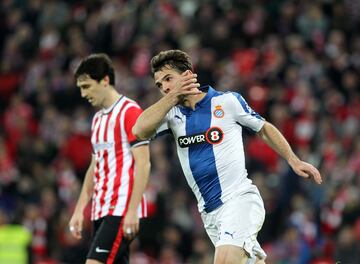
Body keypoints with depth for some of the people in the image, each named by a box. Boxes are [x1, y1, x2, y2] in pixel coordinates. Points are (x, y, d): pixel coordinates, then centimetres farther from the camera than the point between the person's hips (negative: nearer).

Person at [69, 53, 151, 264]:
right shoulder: (98, 119, 19)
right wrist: (80, 209, 17)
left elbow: (143, 164, -14)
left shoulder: (130, 111, -9)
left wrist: (132, 210, -20)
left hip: (122, 209, -9)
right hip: (101, 210, 9)